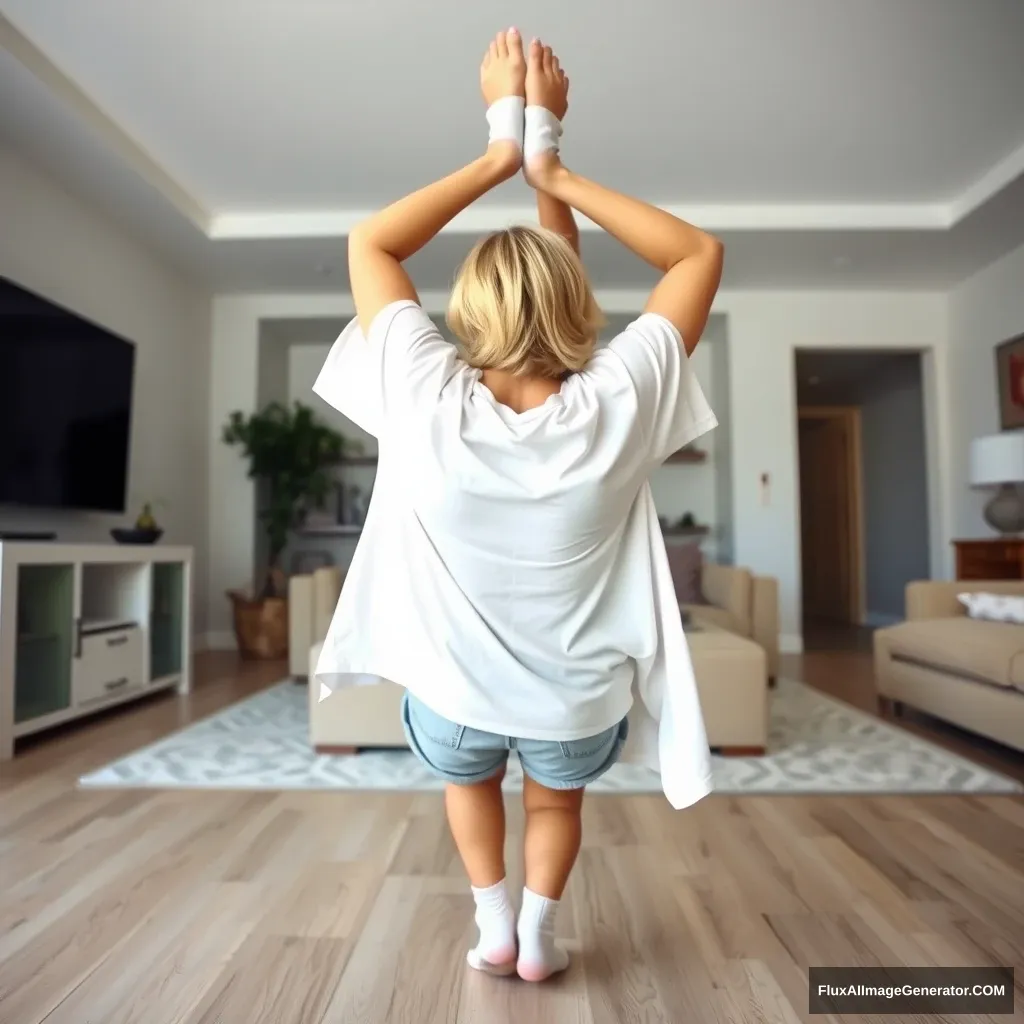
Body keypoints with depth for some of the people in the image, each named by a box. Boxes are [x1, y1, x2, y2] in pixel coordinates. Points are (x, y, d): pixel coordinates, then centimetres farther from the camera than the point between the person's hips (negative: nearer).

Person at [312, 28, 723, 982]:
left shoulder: (432, 408, -26)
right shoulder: (614, 410, -24)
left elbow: (369, 242, -9)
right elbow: (700, 253, -8)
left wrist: (500, 154, -7)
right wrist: (555, 170, -10)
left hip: (453, 692, 0)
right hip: (576, 701, 1)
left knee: (470, 781, 36)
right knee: (556, 799, 35)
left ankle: (492, 927, 45)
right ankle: (537, 933, 43)